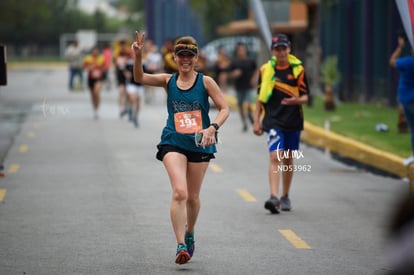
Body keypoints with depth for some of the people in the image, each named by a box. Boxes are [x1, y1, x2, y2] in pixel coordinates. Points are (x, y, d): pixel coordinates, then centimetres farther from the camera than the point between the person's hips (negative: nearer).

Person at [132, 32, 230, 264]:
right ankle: (181, 245, -19)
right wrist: (138, 56, -25)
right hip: (173, 143, -1)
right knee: (179, 193, -19)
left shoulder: (205, 81, -2)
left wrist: (212, 128, -19)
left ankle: (190, 235, 40)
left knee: (192, 197, 13)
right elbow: (140, 78, -9)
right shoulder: (169, 81, 3)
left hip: (199, 144, 1)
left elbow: (224, 109, -3)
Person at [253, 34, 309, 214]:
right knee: (275, 157, -15)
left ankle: (285, 197, 26)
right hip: (273, 121, -1)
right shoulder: (265, 70, 4)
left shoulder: (298, 69, 2)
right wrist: (256, 121, 7)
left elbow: (305, 96, 3)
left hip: (293, 121, 1)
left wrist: (297, 100, -20)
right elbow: (260, 97, 11)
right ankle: (274, 197, -24)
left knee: (288, 160, 11)